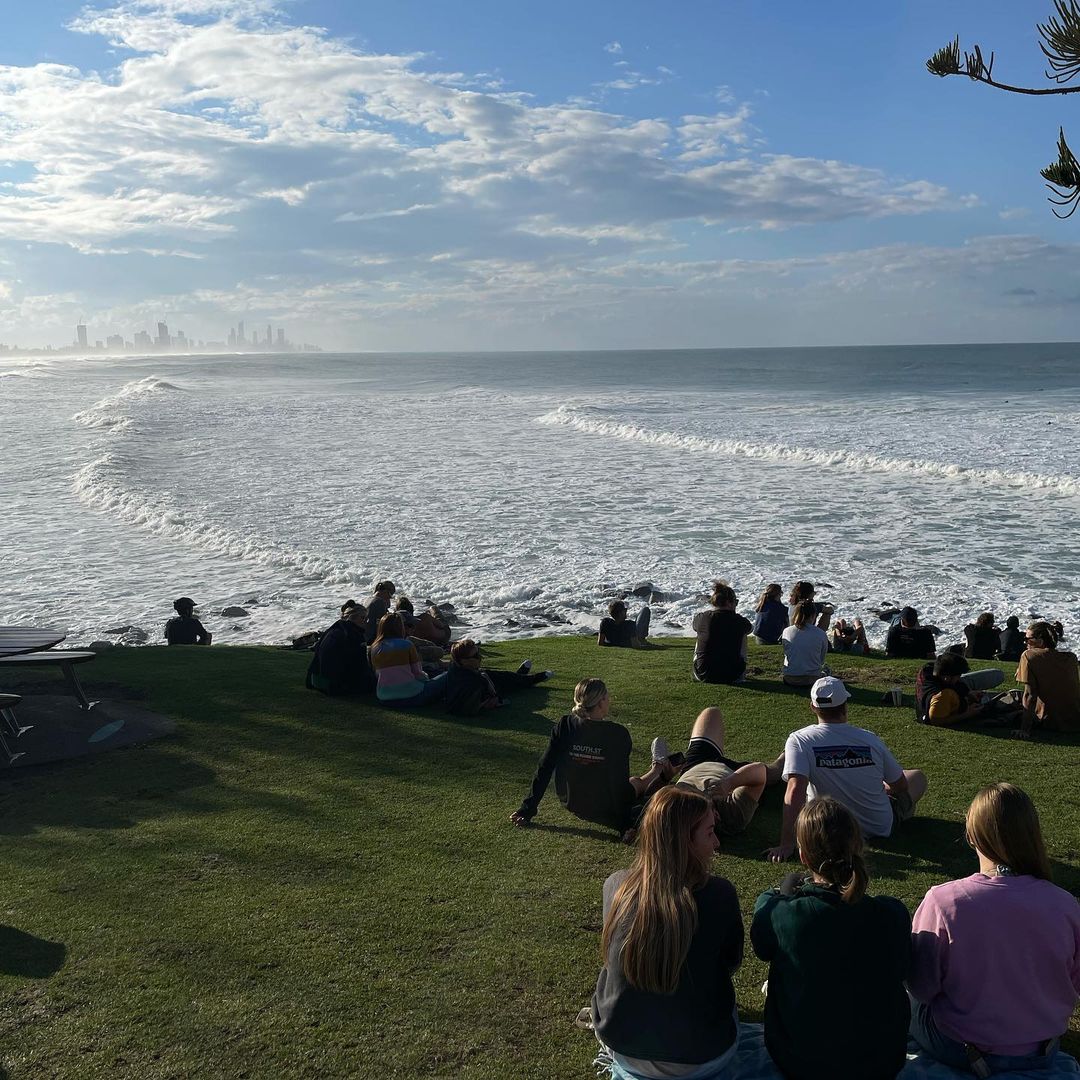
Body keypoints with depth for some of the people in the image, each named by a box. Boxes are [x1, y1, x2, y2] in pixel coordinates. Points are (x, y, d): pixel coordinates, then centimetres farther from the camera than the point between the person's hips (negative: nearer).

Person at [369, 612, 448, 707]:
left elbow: (377, 675, 14)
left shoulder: (375, 648, 6)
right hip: (410, 696, -5)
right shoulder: (407, 645, -6)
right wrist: (425, 676, 20)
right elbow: (417, 673, -3)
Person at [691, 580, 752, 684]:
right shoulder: (739, 621, -7)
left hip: (703, 675, 1)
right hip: (731, 677, -1)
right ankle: (742, 673, 39)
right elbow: (750, 628, 18)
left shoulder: (701, 618, -5)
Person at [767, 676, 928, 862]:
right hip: (881, 828, 0)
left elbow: (796, 790, -31)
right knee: (918, 776, 25)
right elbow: (900, 786, -1)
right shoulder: (870, 739, -13)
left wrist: (786, 845, -32)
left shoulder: (799, 740, -19)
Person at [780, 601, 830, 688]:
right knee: (825, 670, 33)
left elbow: (786, 654, 8)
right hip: (812, 680, -2)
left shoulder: (786, 632, -4)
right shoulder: (821, 634, -9)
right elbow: (822, 660, 2)